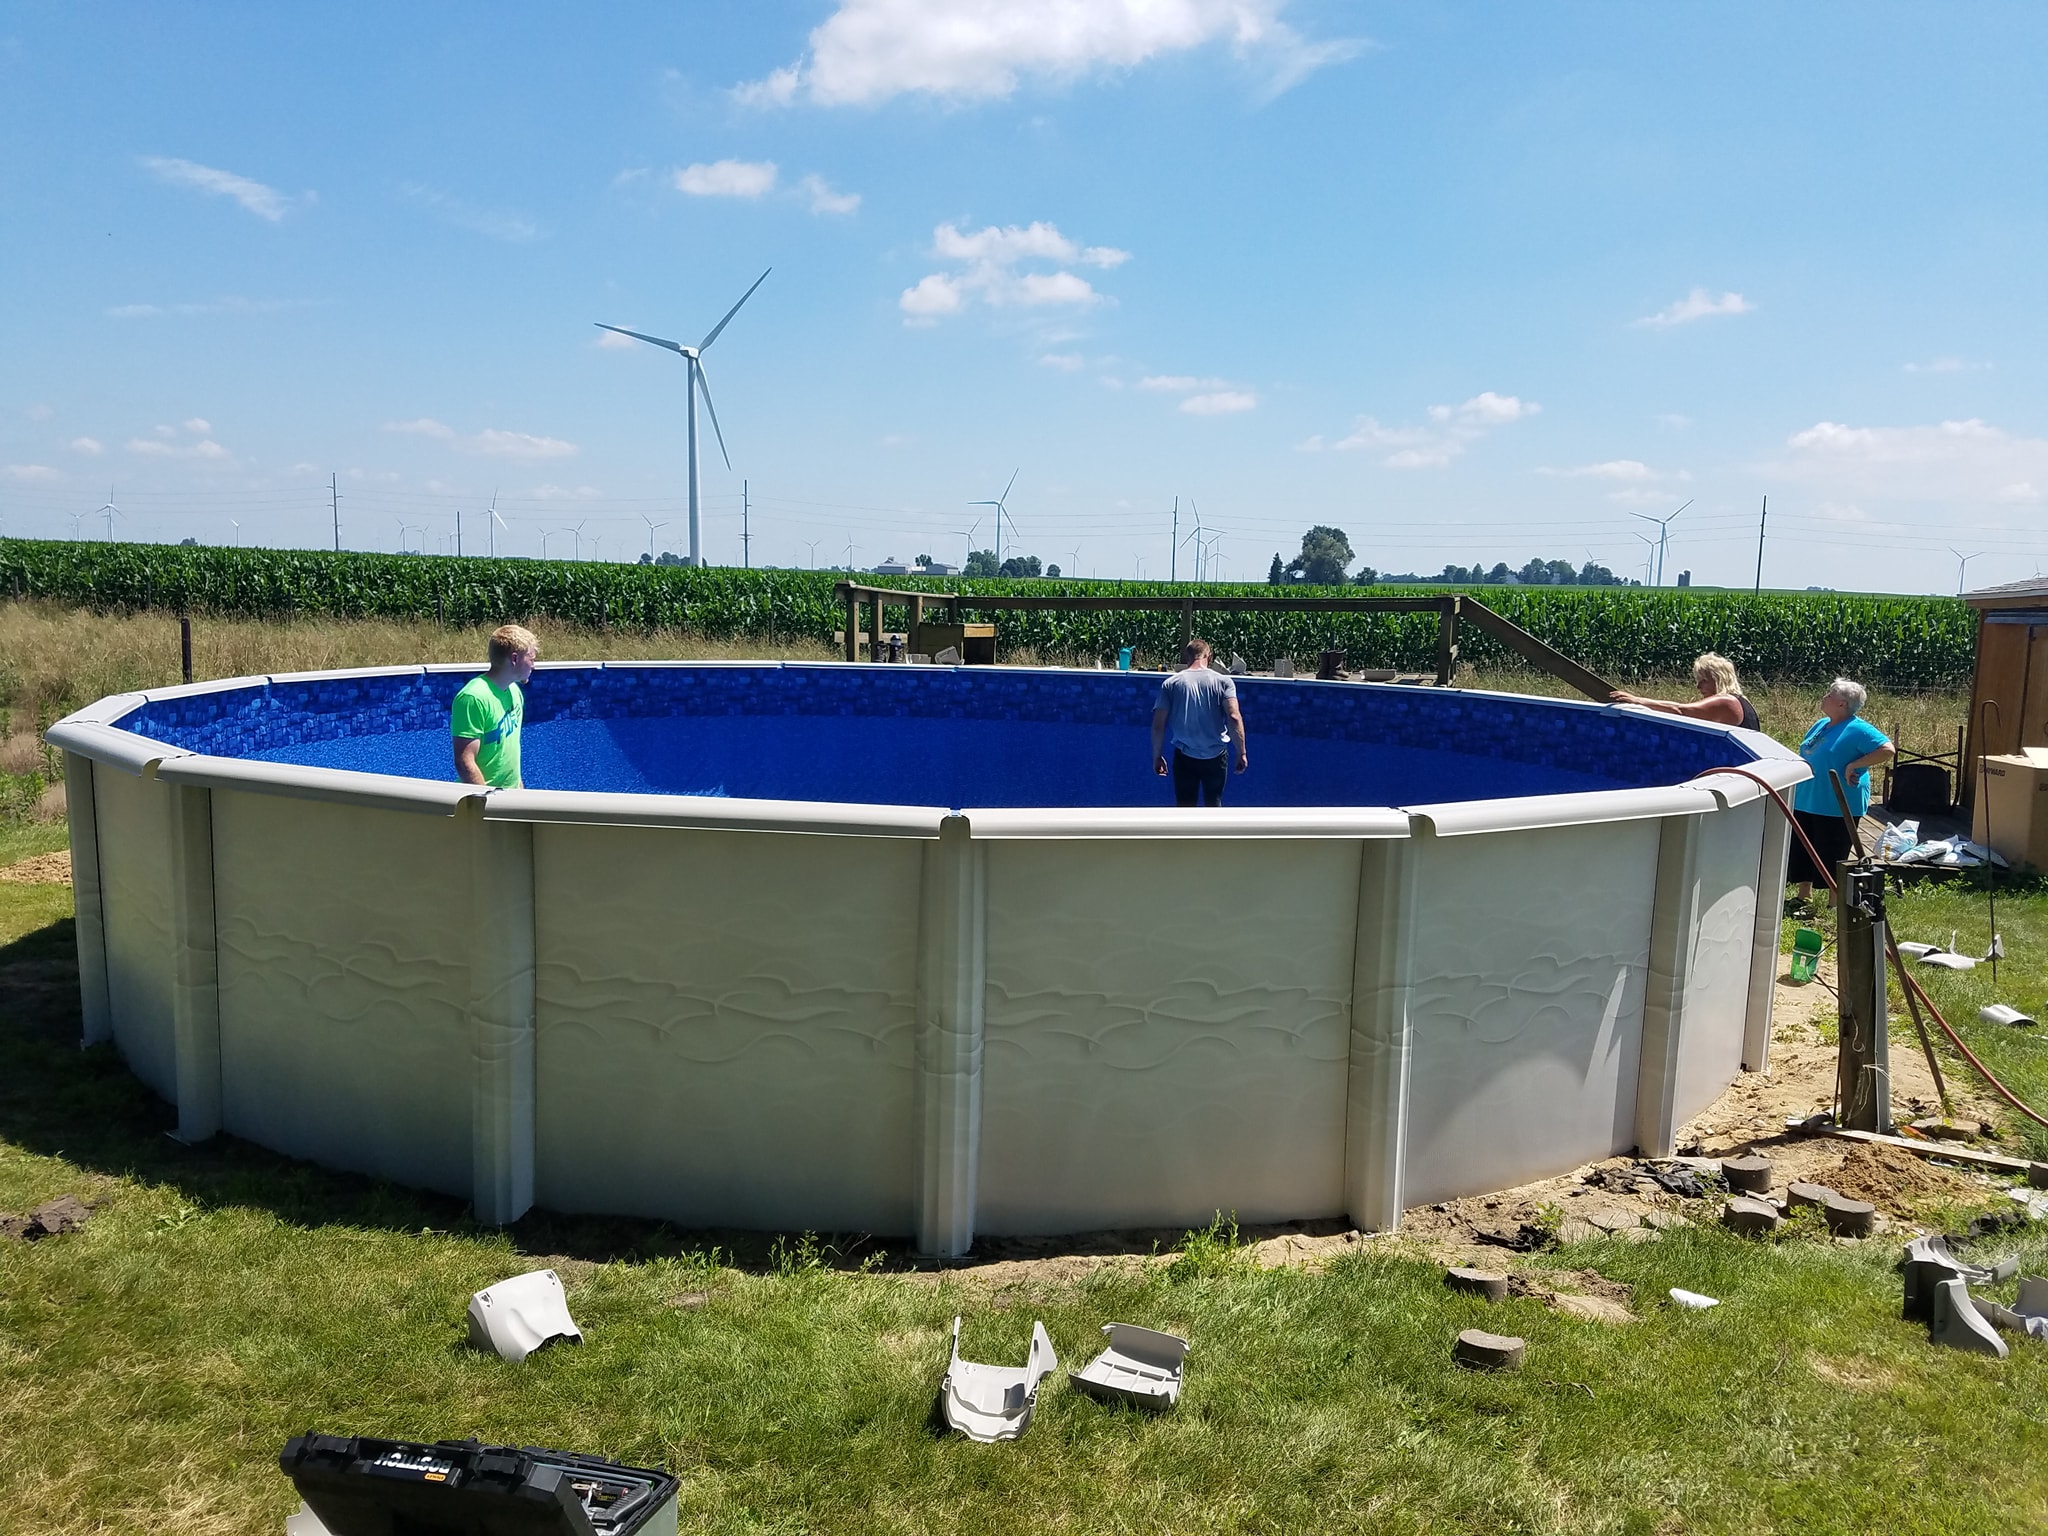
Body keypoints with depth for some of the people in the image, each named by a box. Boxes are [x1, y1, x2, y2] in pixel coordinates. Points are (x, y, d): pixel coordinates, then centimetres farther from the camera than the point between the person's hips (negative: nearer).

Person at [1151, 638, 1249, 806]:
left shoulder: (1171, 683, -2)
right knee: (1213, 805, 16)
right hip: (1216, 756, 0)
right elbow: (1234, 717, -15)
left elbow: (1158, 725, -4)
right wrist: (1241, 753, -9)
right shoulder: (1223, 681, -4)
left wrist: (1157, 756, 7)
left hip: (1185, 756, 0)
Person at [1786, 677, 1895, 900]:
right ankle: (1804, 897, 31)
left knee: (1831, 859, 0)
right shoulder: (1821, 725, 12)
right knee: (1800, 853, 16)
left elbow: (1888, 750, -24)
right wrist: (1795, 793, 17)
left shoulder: (1857, 730, -14)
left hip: (1837, 808, -9)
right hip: (1805, 803, 9)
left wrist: (1853, 765, -24)